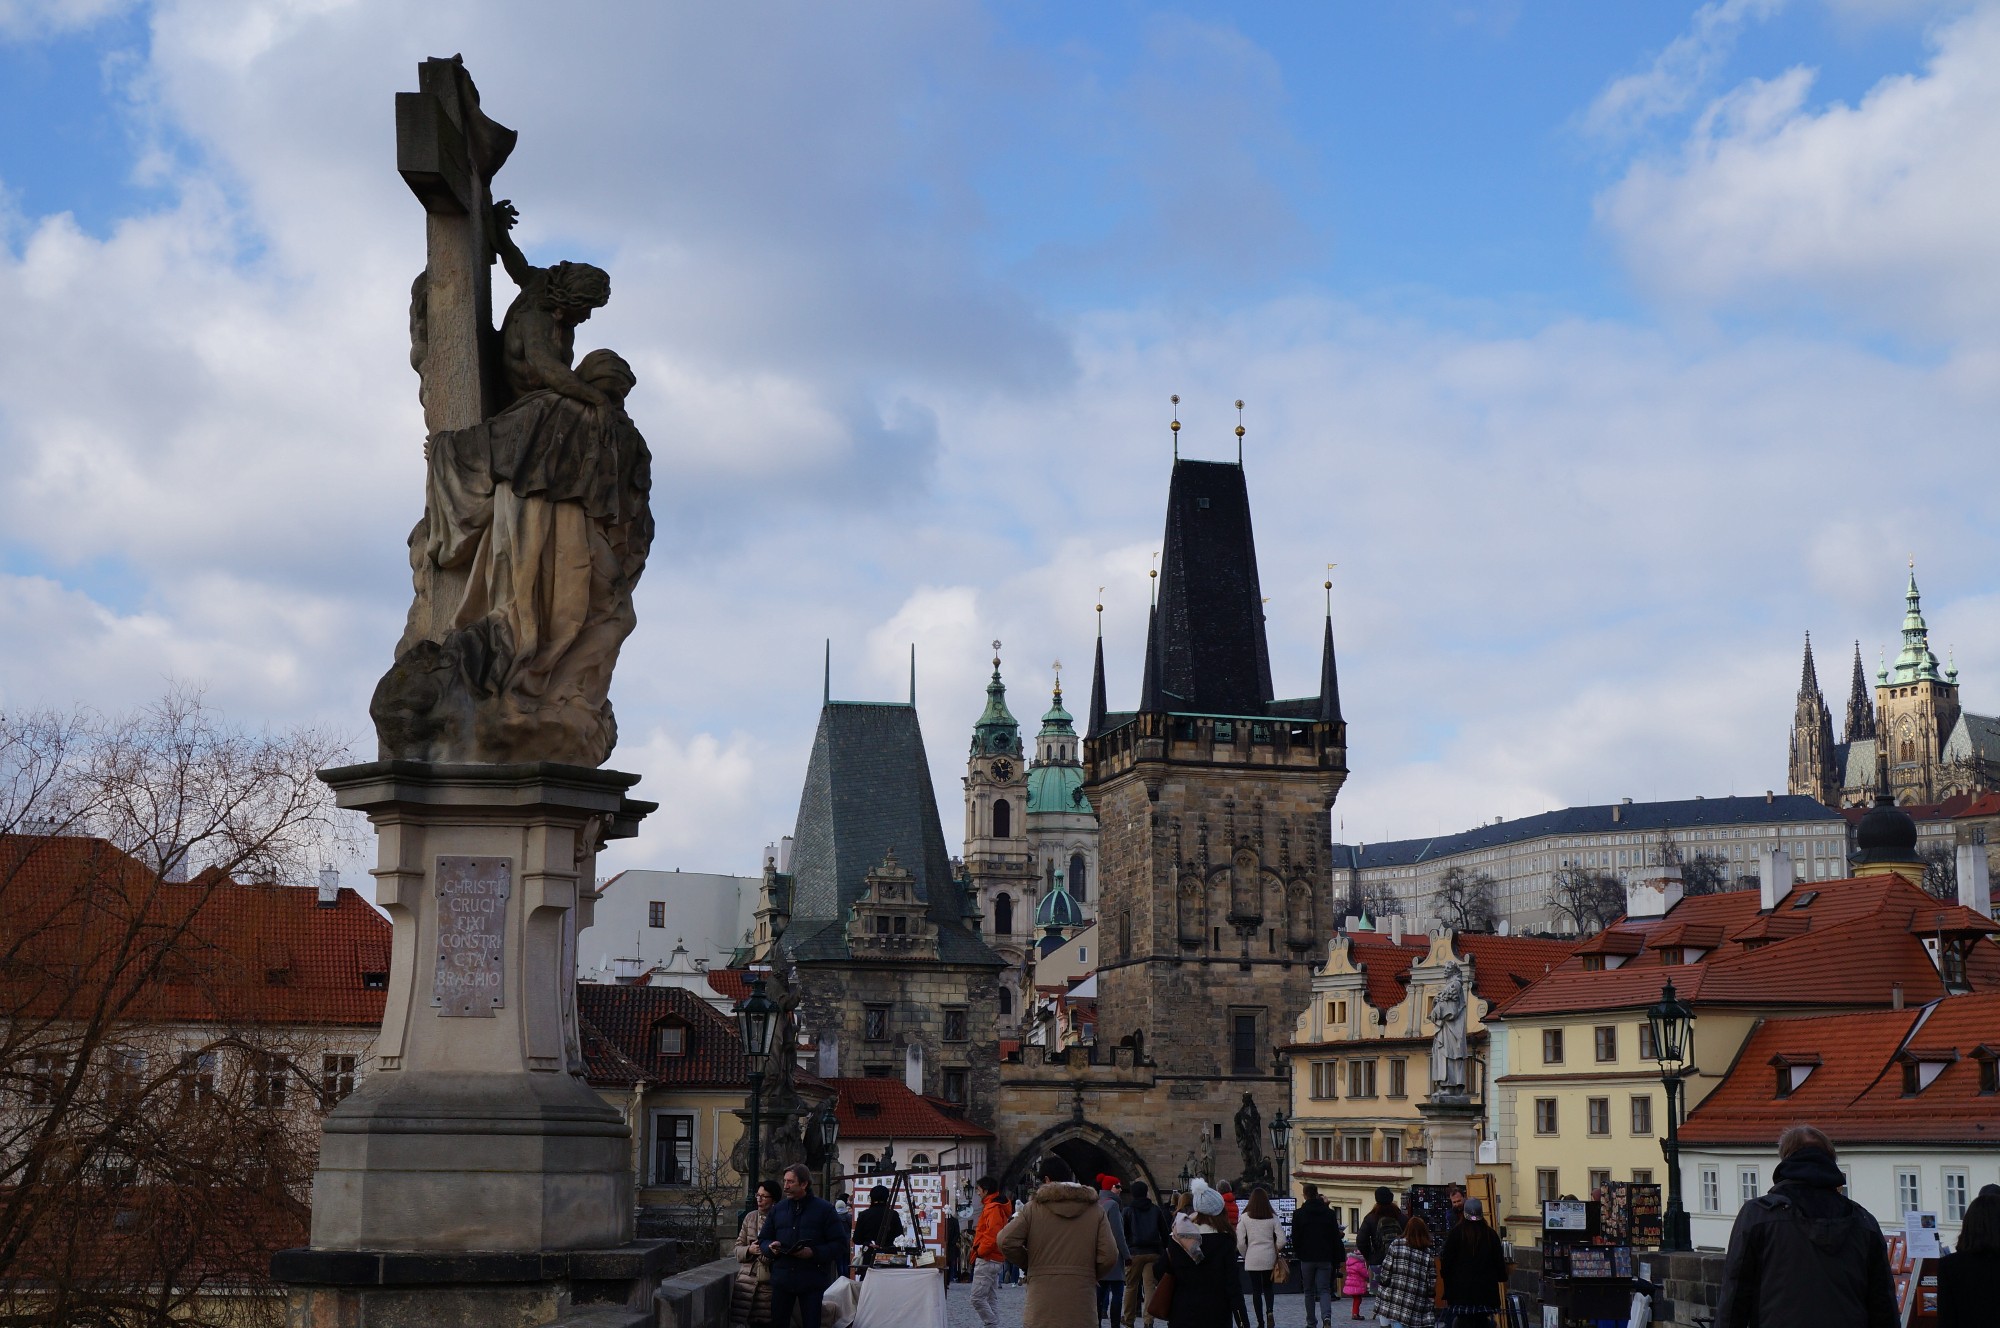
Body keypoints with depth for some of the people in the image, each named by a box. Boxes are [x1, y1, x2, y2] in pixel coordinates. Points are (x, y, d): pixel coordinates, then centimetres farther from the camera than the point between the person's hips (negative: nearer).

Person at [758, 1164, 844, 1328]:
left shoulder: (824, 1209, -2)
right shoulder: (778, 1208, 11)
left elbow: (838, 1243, -6)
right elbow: (763, 1239, 16)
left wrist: (814, 1253, -20)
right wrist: (771, 1247, -8)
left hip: (813, 1282, -3)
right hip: (782, 1279, 3)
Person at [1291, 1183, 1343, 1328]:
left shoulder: (1299, 1214, -3)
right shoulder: (1329, 1213, 2)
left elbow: (1295, 1238, -1)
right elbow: (1336, 1238, 4)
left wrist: (1298, 1253, 13)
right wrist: (1336, 1257, 10)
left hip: (1307, 1258, -1)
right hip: (1325, 1258, 1)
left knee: (1309, 1292, 10)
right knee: (1324, 1290, 2)